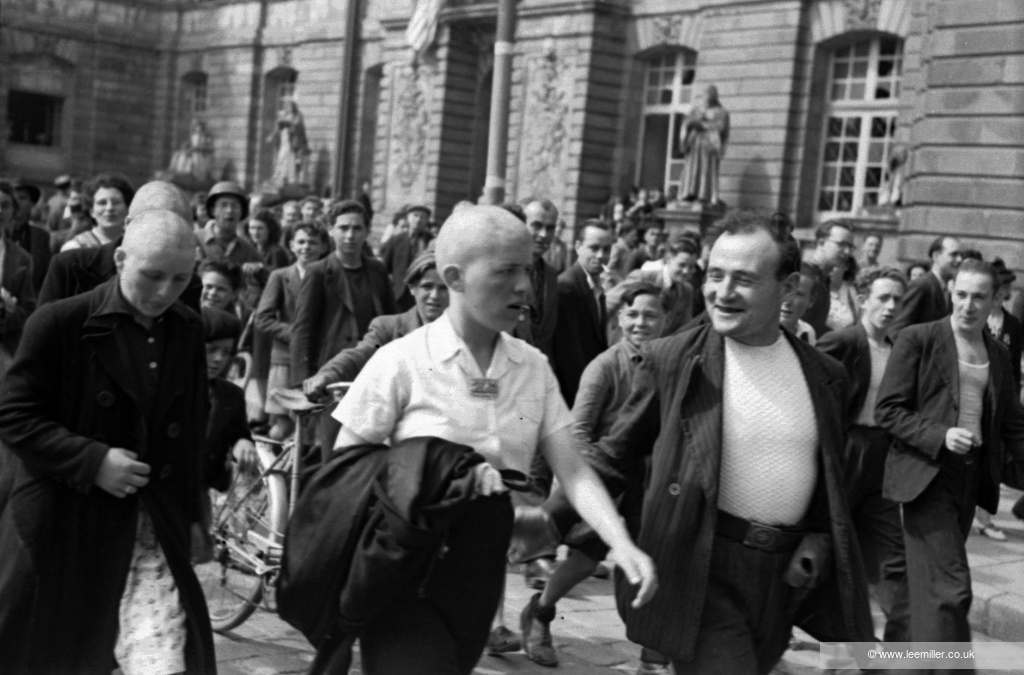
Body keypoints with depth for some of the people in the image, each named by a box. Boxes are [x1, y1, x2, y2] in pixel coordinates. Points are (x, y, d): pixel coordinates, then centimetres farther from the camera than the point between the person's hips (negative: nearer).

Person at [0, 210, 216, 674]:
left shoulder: (187, 330, 4)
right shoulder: (62, 323, -12)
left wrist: (191, 513, 15)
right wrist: (92, 461, -21)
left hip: (153, 528, 4)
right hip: (62, 523, -3)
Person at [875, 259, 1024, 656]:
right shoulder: (918, 340, -5)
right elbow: (887, 410, -8)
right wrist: (940, 436, -20)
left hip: (970, 478, 5)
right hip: (928, 475, -5)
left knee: (930, 585, 12)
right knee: (951, 587, -12)